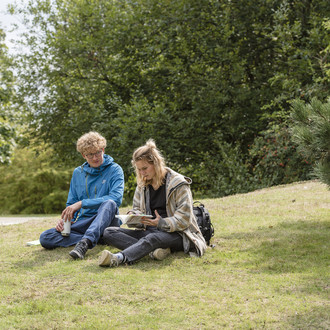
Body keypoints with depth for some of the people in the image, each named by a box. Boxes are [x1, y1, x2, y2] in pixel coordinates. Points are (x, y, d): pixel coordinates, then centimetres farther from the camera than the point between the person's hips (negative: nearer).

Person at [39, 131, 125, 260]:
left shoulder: (114, 170, 0)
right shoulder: (78, 173, 15)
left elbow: (116, 198, -17)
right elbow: (71, 204, 19)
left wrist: (81, 203, -20)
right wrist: (64, 219, -5)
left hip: (105, 222, -4)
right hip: (83, 222, 4)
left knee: (109, 203, -38)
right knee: (45, 237, -19)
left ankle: (85, 242, -54)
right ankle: (95, 240, -28)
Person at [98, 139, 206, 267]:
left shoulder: (178, 183, -5)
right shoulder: (143, 184, 14)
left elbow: (184, 219, -10)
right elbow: (137, 208, 23)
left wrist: (161, 223, -26)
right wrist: (133, 216, -2)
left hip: (175, 234, -7)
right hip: (149, 231, 7)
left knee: (152, 238, -42)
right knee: (108, 233, -14)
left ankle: (118, 258, -68)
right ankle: (154, 250, -36)